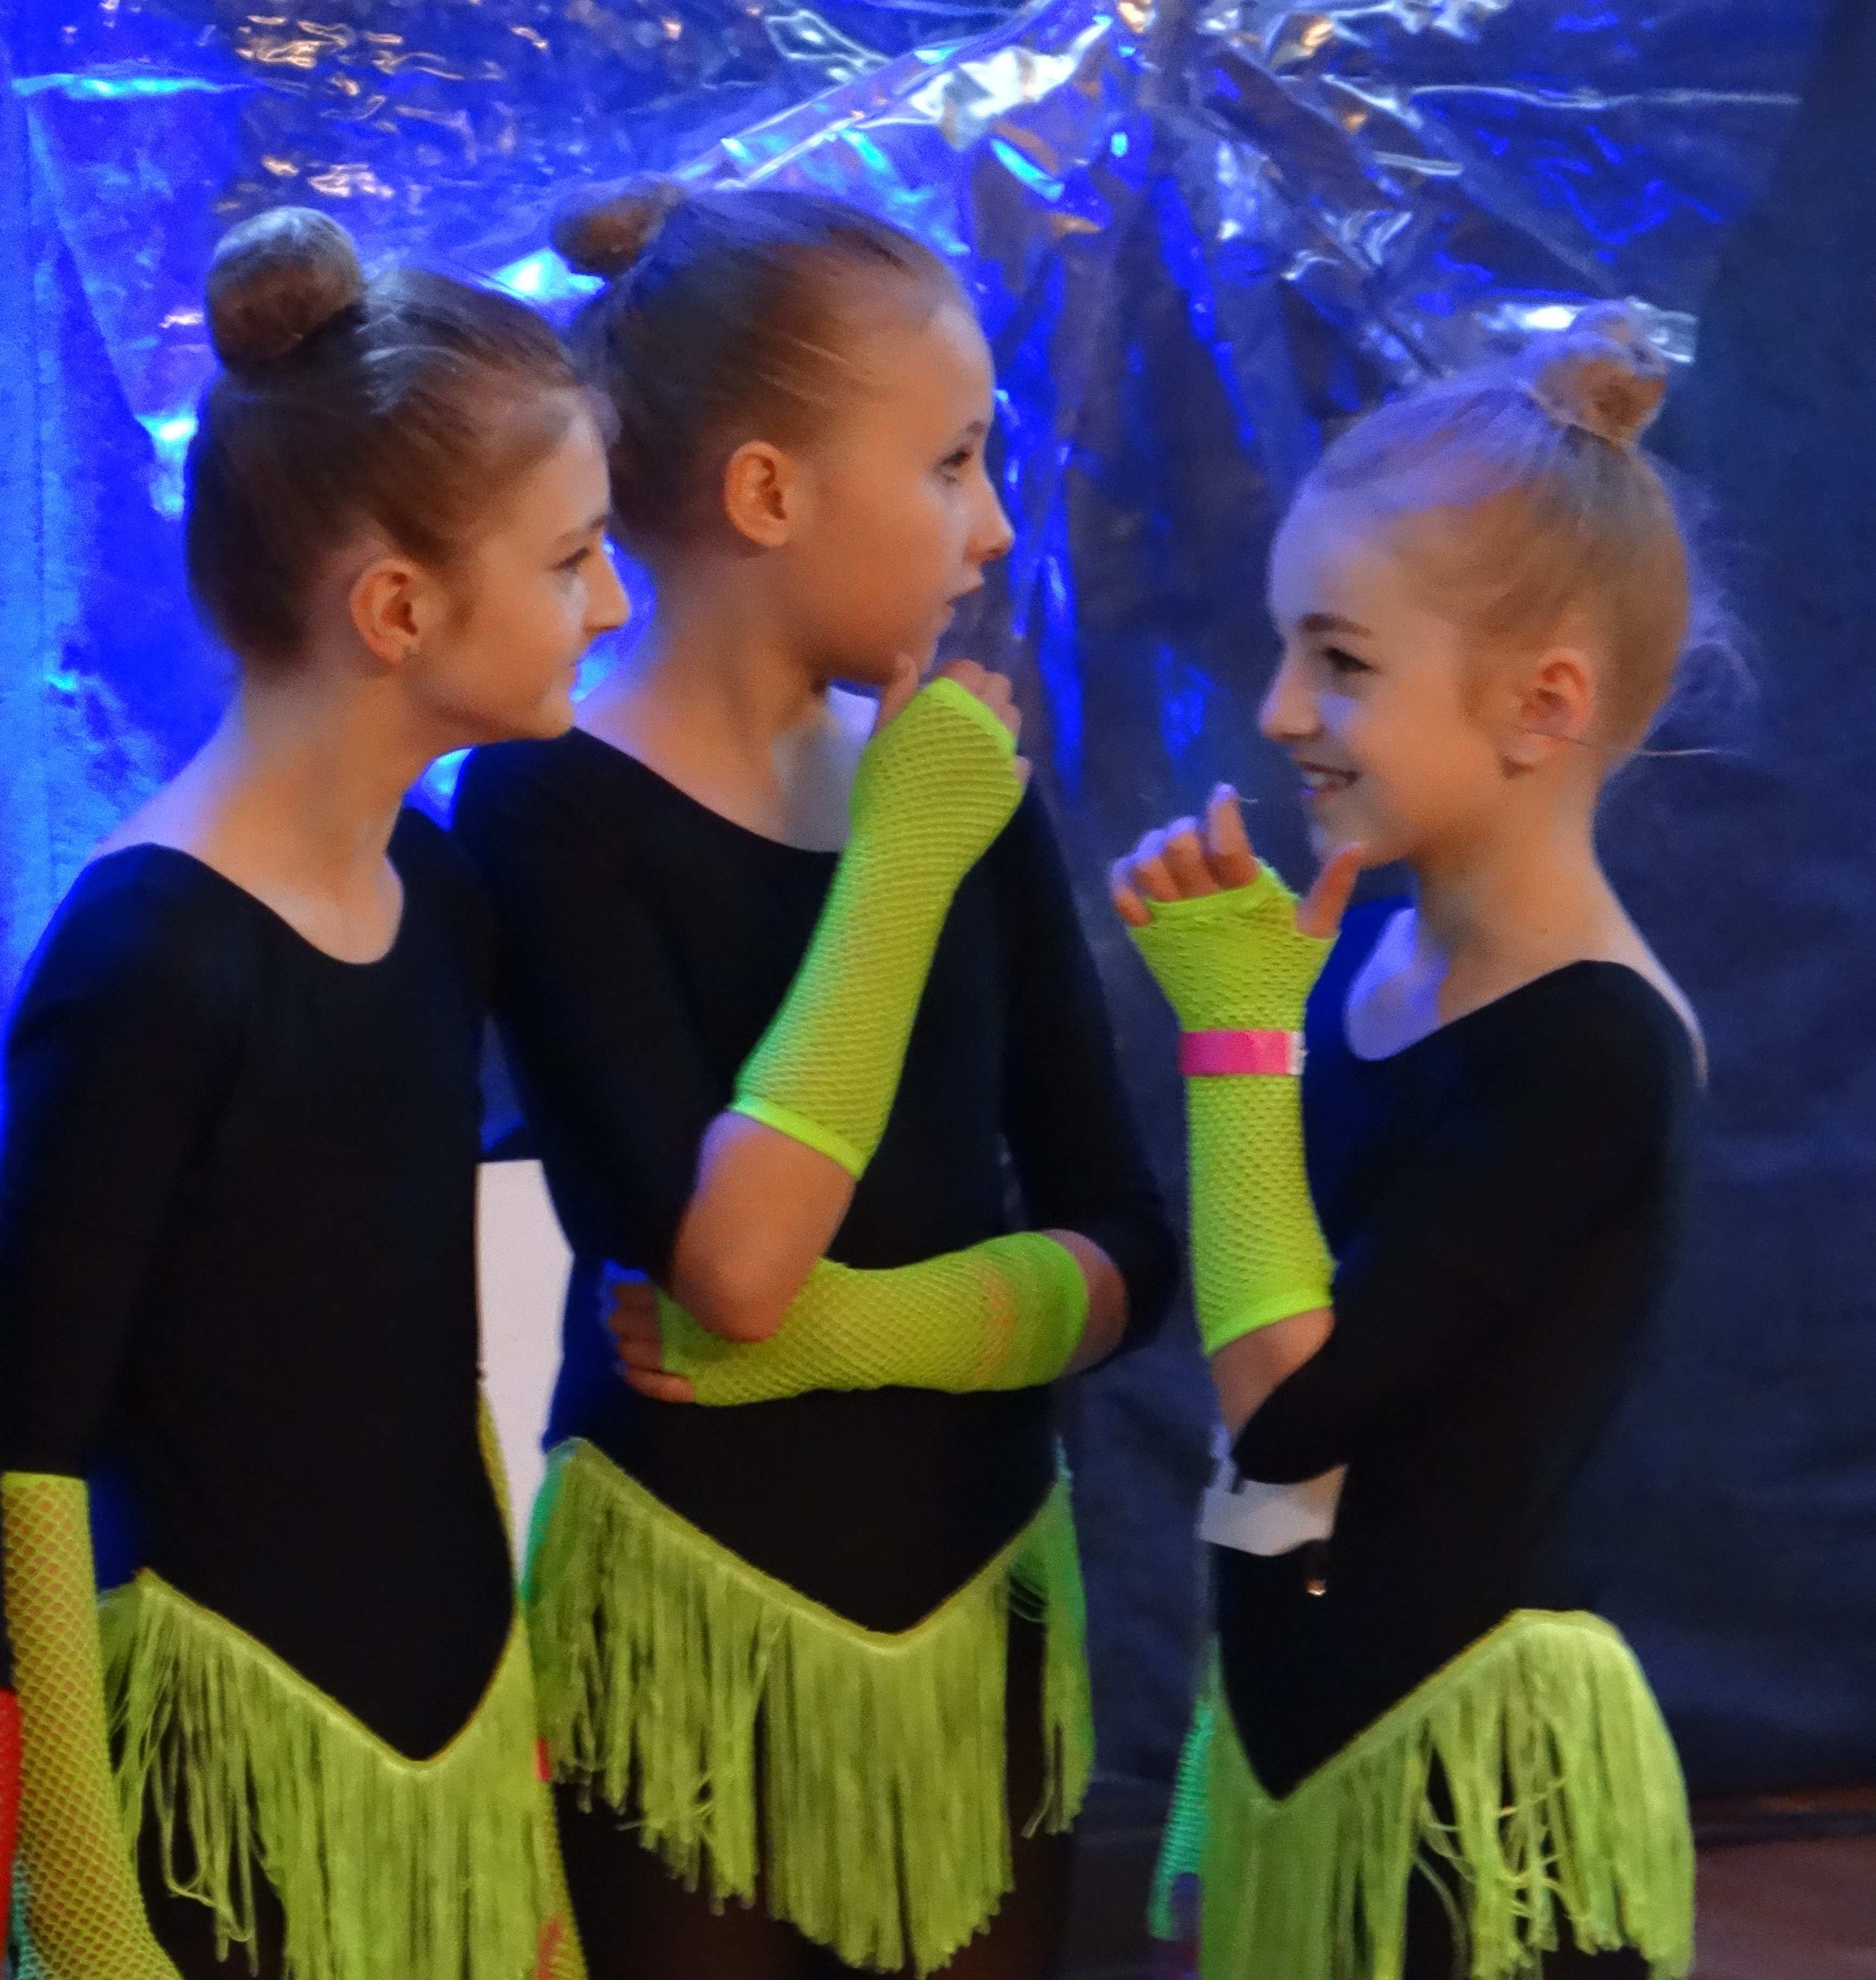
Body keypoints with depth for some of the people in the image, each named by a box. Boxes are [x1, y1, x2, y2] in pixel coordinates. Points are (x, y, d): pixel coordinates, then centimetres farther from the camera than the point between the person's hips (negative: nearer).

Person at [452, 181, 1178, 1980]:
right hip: (690, 1623, -5)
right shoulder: (550, 806, -13)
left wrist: (855, 1329, -16)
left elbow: (1124, 1259, 1)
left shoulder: (959, 784, 2)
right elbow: (733, 1266, -23)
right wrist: (900, 865, -18)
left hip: (980, 1607, 5)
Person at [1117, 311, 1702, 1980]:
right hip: (1306, 1712, 7)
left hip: (1467, 1758, -7)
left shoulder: (1587, 1055, -19)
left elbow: (1283, 1400, -20)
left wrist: (1237, 1027, -16)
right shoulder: (1369, 949, 3)